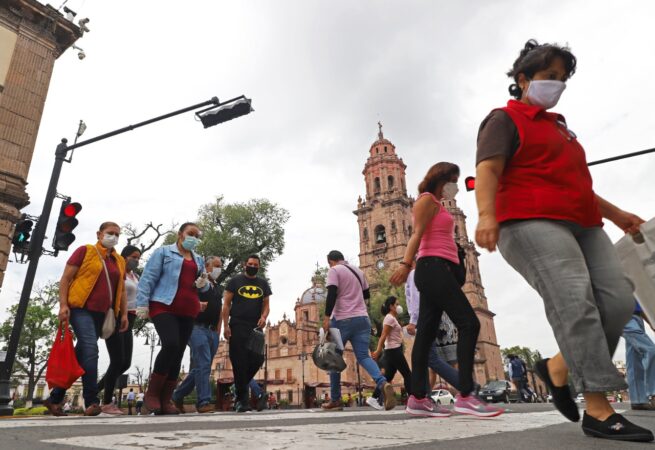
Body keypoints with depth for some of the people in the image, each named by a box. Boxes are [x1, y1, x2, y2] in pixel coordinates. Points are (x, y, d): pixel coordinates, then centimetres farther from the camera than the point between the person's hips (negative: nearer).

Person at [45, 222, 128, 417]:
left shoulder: (119, 261, 16)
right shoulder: (85, 251, 1)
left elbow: (121, 290, 19)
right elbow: (65, 279, -2)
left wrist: (124, 314, 10)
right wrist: (63, 304, -13)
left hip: (101, 314, 6)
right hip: (81, 309, -6)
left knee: (80, 355, 9)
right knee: (90, 349, -20)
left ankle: (54, 398, 23)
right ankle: (91, 402, -16)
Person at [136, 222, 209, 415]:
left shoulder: (199, 260, 21)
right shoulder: (163, 252, 5)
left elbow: (203, 286, 27)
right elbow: (148, 278, -1)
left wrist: (204, 283, 2)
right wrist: (142, 304, -11)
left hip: (187, 312, 6)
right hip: (164, 306, -6)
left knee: (178, 354, 2)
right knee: (171, 345, -24)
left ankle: (166, 399, 10)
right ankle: (152, 393, -7)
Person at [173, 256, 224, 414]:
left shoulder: (219, 288, 21)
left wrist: (218, 331, 16)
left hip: (213, 331, 7)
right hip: (198, 328, -7)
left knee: (200, 367, 10)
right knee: (203, 364, -15)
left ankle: (177, 396, 25)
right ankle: (204, 402, -11)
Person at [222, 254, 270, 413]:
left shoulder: (263, 283, 14)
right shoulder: (235, 281, 5)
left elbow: (266, 305, 13)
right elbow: (226, 304, 1)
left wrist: (264, 317, -9)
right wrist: (225, 325, -8)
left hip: (255, 327, 3)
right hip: (237, 326, -3)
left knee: (257, 359, -4)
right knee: (239, 362, -3)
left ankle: (239, 386, 23)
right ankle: (242, 399, 5)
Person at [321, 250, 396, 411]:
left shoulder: (334, 271, -1)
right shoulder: (358, 271, 18)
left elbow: (332, 294, -15)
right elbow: (367, 294, 26)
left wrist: (327, 317, -17)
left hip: (342, 320, -5)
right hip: (362, 318, 5)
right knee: (363, 356, -1)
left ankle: (335, 400, 13)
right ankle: (383, 384, -27)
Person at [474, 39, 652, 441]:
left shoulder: (558, 126, 32)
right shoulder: (505, 120, 5)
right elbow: (488, 170, -12)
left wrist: (615, 213, 34)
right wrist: (487, 214, -30)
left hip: (582, 225, 9)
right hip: (532, 224, -8)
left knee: (618, 299, -6)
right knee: (575, 303, -19)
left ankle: (558, 367, 9)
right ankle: (598, 410, -13)